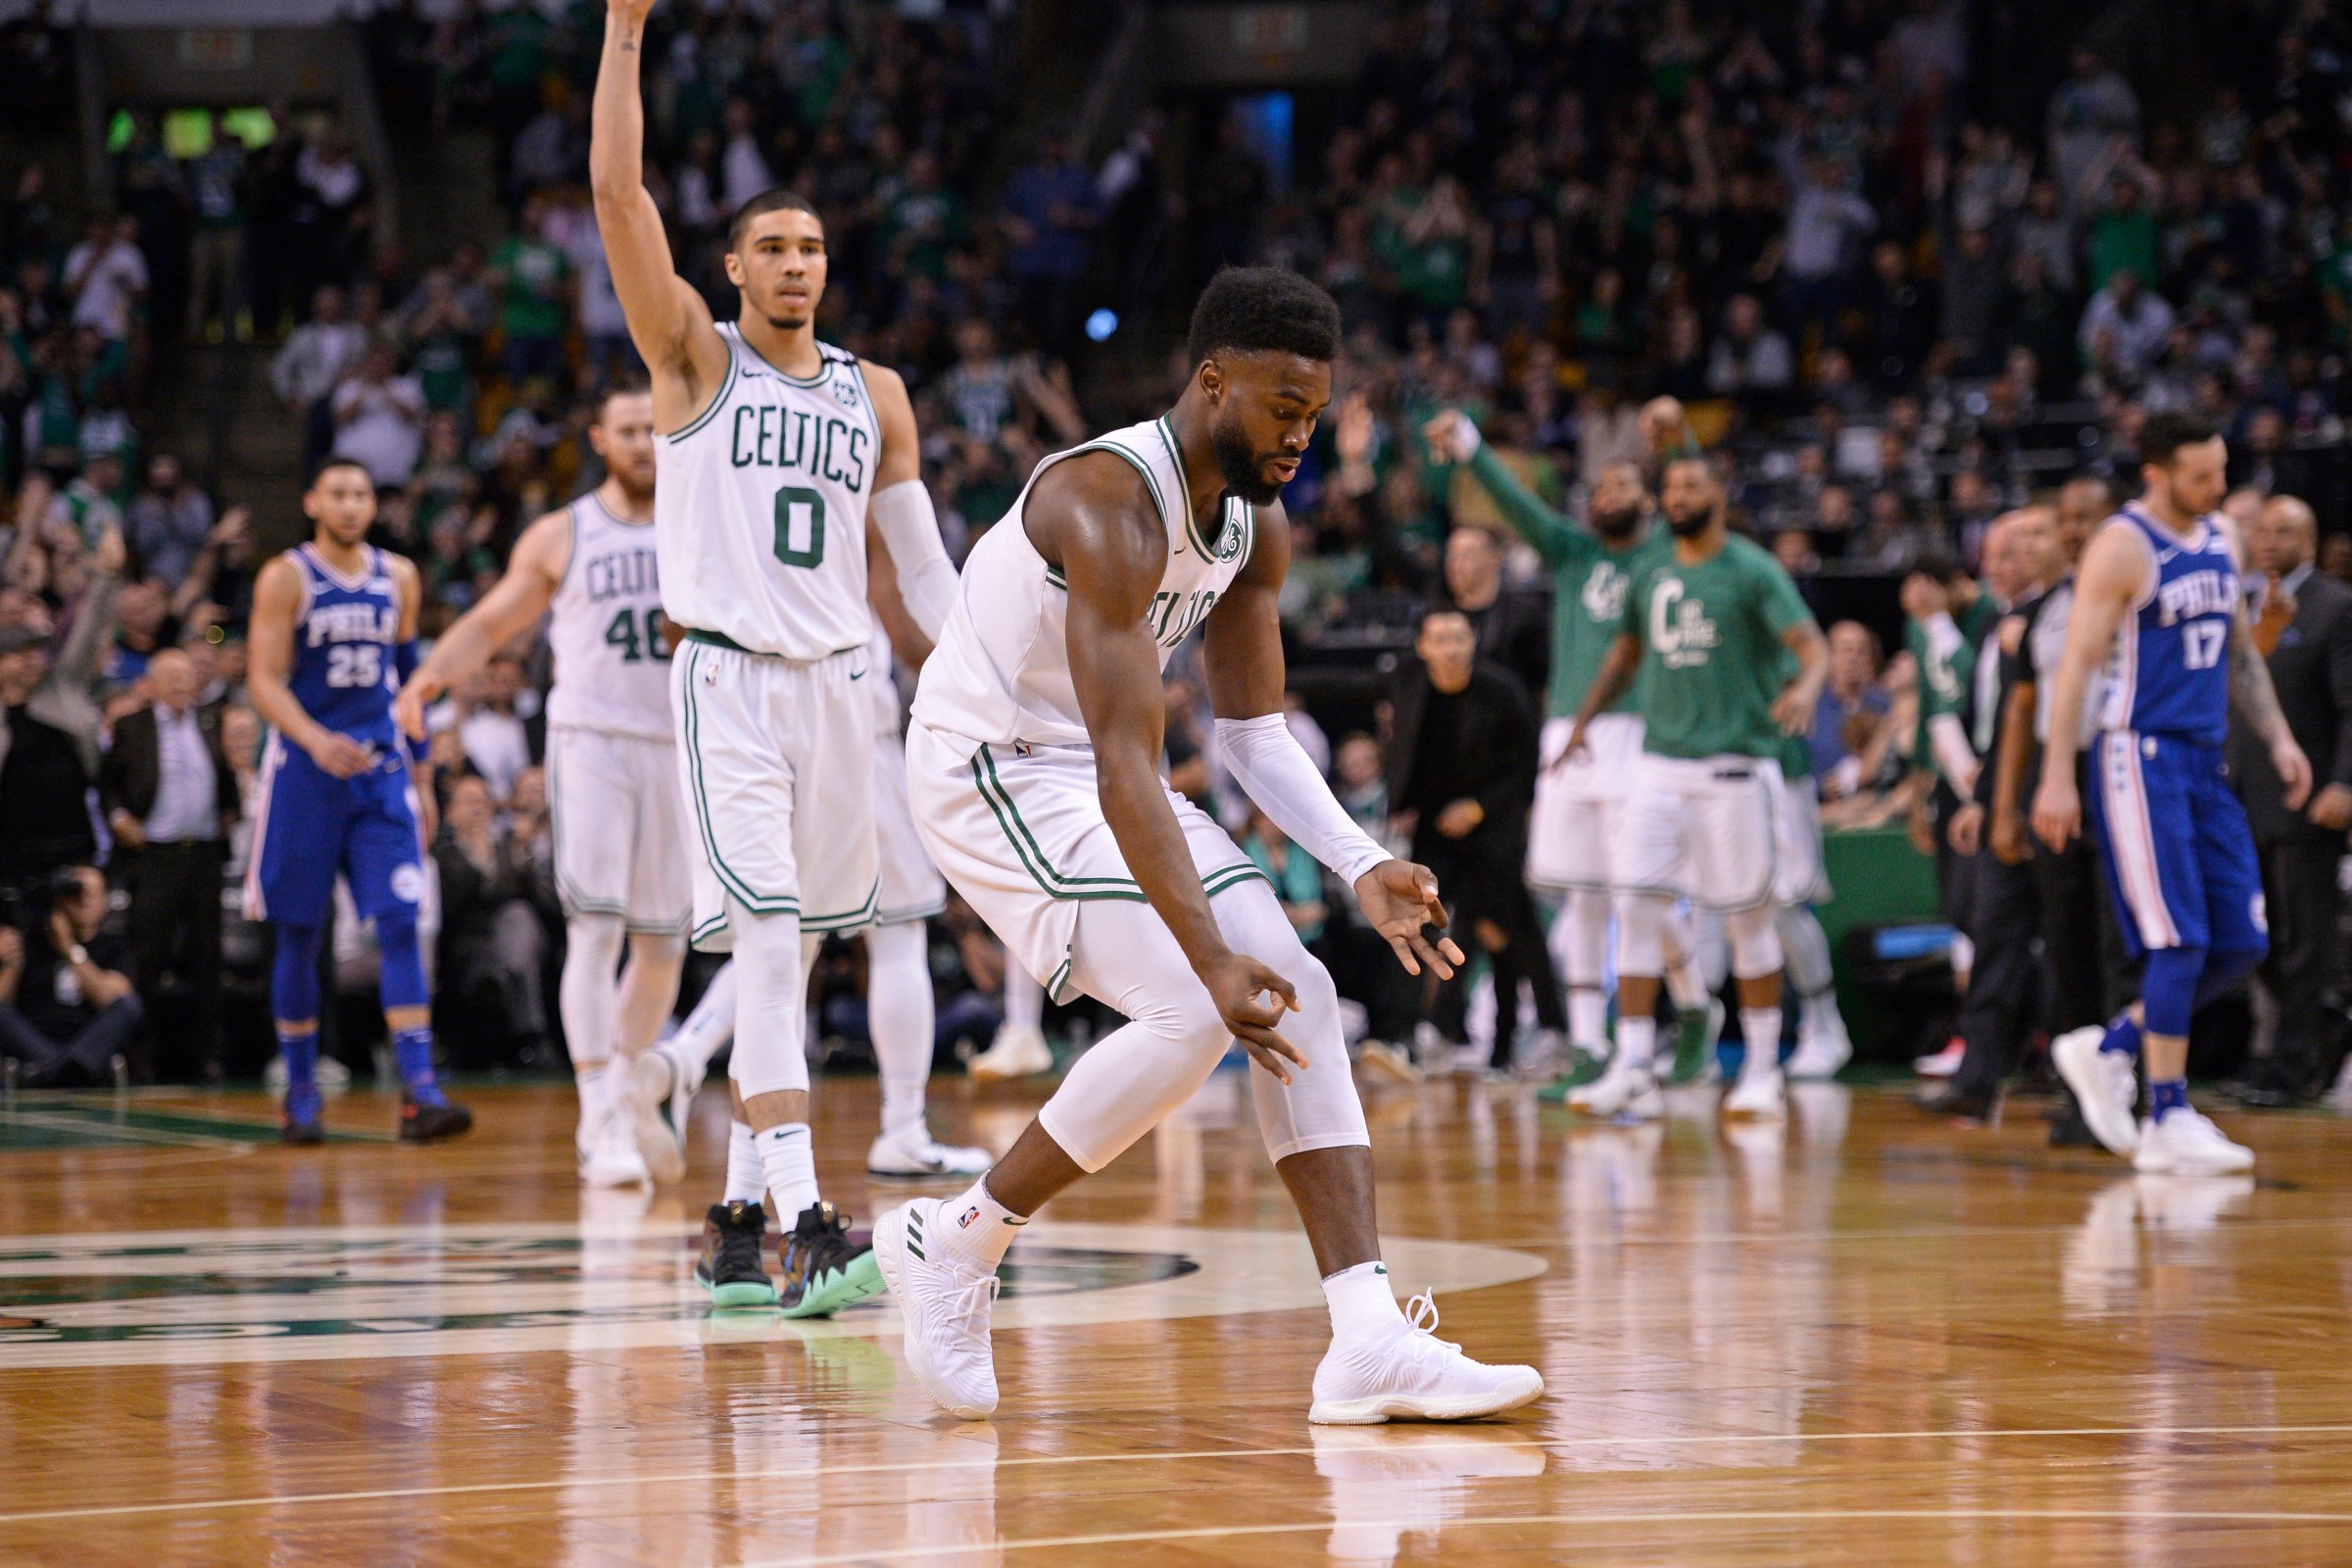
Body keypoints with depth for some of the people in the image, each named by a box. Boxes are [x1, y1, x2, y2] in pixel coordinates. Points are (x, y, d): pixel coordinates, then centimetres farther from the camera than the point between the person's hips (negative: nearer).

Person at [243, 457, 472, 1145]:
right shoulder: (285, 578, -5)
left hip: (380, 768, 3)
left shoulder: (398, 578, 9)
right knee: (299, 934, 4)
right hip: (304, 770, -3)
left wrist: (420, 772, 17)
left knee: (400, 922, -9)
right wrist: (317, 741, -28)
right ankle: (300, 1092, 17)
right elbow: (264, 681, -12)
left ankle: (419, 1093, -15)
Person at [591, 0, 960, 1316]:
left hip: (842, 681, 5)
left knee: (792, 959, 9)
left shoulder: (874, 394, 13)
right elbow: (617, 191, -9)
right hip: (729, 678, -5)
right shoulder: (695, 359, 1)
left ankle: (739, 1214, 19)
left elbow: (923, 558, 14)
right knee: (770, 945, -16)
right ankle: (805, 1222, -24)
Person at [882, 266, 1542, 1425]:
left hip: (1102, 773, 9)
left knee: (1297, 996, -5)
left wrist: (1360, 865, -8)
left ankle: (1370, 1341, -11)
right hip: (989, 768, -9)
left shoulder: (1258, 526, 2)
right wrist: (1213, 958, -36)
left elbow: (1252, 731, 8)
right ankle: (954, 1243, -5)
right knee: (1195, 1009, -22)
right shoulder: (1110, 506, -27)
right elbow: (1126, 766, -32)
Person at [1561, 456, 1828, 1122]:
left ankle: (1763, 1069, 11)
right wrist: (1583, 719, 21)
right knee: (1639, 908, -5)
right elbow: (1627, 651, 27)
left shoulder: (1753, 570, -5)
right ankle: (1633, 1071, -4)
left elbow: (1812, 645, -14)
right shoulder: (1651, 575, 12)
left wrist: (1806, 687, -35)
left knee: (1748, 917, 1)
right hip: (1660, 761, 5)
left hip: (1735, 762, -5)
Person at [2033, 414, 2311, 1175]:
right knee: (2181, 943, -11)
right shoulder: (2122, 547, -10)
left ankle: (2108, 1049, 17)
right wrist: (2058, 776, -18)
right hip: (2140, 757, -8)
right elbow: (2077, 663, -13)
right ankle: (2168, 1122, -5)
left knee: (2241, 946, 3)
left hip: (2205, 761, 8)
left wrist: (2278, 738, 14)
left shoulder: (2222, 540, 13)